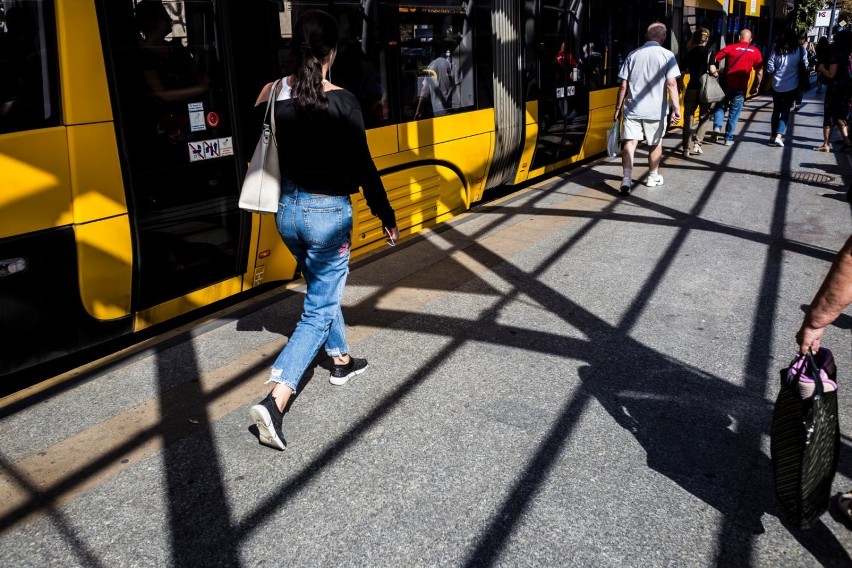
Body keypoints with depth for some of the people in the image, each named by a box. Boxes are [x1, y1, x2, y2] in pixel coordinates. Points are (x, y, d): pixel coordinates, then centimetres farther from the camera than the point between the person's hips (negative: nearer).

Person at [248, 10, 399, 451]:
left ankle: (341, 360, 46)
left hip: (288, 209, 6)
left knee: (323, 288, 28)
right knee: (319, 310, 3)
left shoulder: (274, 94, -3)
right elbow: (363, 167, -12)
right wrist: (387, 217, -1)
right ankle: (274, 402, -7)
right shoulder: (342, 103, -16)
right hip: (329, 214, -6)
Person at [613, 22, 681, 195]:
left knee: (630, 142, -5)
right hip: (656, 109, -1)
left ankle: (627, 178, -22)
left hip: (632, 109, 1)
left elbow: (623, 85, 4)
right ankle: (653, 177, 30)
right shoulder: (667, 55, -2)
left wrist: (618, 108, 11)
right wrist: (676, 108, -11)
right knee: (656, 143, 16)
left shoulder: (633, 55, 6)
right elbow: (671, 84, -11)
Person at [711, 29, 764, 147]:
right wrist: (756, 87, 13)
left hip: (727, 83, -1)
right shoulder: (755, 51, 5)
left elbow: (714, 59, -6)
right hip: (741, 87, 1)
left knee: (721, 106, 17)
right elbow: (759, 72, 4)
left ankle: (717, 127, -5)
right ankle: (728, 138, 10)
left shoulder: (730, 47, 1)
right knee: (734, 113, 8)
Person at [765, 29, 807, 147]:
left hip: (777, 85, 1)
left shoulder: (777, 50, -3)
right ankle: (779, 136, -9)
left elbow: (770, 68, -4)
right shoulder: (799, 49, -5)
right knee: (785, 111, 6)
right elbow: (805, 66, -3)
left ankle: (773, 136, 16)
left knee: (776, 110, 15)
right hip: (791, 86, -1)